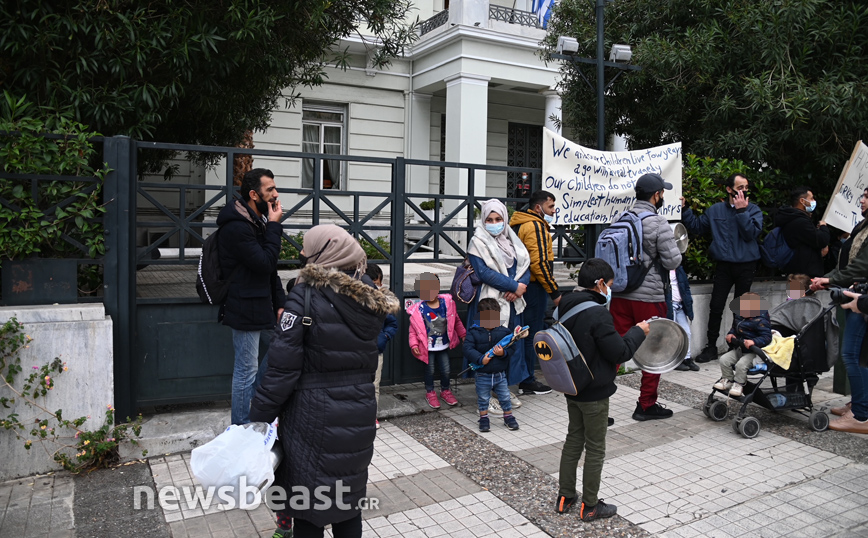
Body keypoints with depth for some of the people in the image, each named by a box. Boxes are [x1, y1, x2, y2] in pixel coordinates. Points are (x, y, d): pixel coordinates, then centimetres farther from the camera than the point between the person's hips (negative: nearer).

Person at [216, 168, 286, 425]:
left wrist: (279, 303, 10)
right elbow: (265, 263, -23)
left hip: (261, 307, 10)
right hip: (245, 311, -10)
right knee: (247, 370, -1)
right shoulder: (236, 227, -18)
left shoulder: (260, 221, 12)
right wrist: (274, 226, -17)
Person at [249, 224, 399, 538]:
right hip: (359, 414, 6)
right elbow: (369, 360, 9)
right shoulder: (370, 298, 2)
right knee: (348, 500, 21)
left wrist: (259, 417, -10)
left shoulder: (305, 296, -16)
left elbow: (283, 367, -17)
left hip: (314, 417, -5)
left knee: (308, 511, 11)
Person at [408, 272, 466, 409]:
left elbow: (456, 321, 7)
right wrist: (414, 344, -16)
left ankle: (445, 390, 37)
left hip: (444, 345, 3)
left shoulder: (447, 303, -8)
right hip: (428, 347, -3)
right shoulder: (419, 309, -16)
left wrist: (462, 334, 17)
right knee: (430, 370, 12)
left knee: (446, 370, 11)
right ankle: (430, 393, 35)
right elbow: (413, 329, -9)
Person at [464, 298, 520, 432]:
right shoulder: (473, 332, -10)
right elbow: (468, 349, -16)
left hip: (500, 374, 1)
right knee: (483, 398, 13)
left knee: (505, 397, 13)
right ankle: (484, 418, 30)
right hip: (482, 375, -1)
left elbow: (512, 347, -6)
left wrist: (504, 353, -25)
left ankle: (508, 416, 32)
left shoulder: (504, 330, -5)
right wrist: (480, 359, -26)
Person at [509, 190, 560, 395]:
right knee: (532, 334, -2)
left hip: (522, 285, 10)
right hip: (534, 287, -10)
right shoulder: (535, 226, -15)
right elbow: (540, 262, -22)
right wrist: (555, 292, -16)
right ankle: (527, 382, 7)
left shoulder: (518, 224, 17)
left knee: (525, 333, 17)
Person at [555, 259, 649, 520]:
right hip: (594, 393, -8)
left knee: (573, 440, 19)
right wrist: (638, 331, -6)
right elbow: (619, 352, -19)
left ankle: (565, 497, 28)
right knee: (595, 449, 7)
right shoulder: (598, 314, -24)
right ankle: (590, 506, 19)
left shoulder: (567, 307, 3)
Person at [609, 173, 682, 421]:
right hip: (649, 296, -5)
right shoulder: (658, 223, -13)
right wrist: (675, 250, 8)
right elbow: (673, 261, -14)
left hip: (620, 295, 6)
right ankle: (647, 405, 20)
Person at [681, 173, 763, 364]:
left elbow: (752, 233, -16)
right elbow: (697, 226, 12)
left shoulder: (753, 210, -1)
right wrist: (685, 210, 2)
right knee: (716, 307, 0)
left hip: (746, 265, -1)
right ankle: (711, 347, 10)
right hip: (724, 265, 1)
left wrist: (741, 210, -18)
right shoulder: (716, 210, 5)